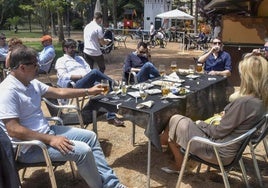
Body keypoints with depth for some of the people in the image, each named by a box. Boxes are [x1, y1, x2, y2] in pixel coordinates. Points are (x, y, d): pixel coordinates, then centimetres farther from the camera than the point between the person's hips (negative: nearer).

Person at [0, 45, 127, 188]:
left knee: (90, 136, 7)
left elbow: (59, 92, 15)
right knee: (83, 150, -21)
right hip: (29, 146, -10)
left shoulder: (32, 83, 6)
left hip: (46, 131, 10)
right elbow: (14, 130, -26)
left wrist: (88, 91, 15)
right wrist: (50, 139, -26)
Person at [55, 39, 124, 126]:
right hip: (76, 85, -6)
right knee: (95, 72, -33)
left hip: (90, 83, 6)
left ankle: (111, 117, -23)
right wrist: (82, 76, -14)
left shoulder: (80, 58, 32)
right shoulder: (61, 61, 14)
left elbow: (89, 70, 23)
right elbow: (63, 76, -3)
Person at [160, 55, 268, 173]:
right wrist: (227, 115, 2)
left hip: (220, 152, -9)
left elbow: (219, 132, -20)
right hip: (231, 147, 9)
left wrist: (200, 124, -4)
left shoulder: (244, 102, -28)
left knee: (175, 121, 3)